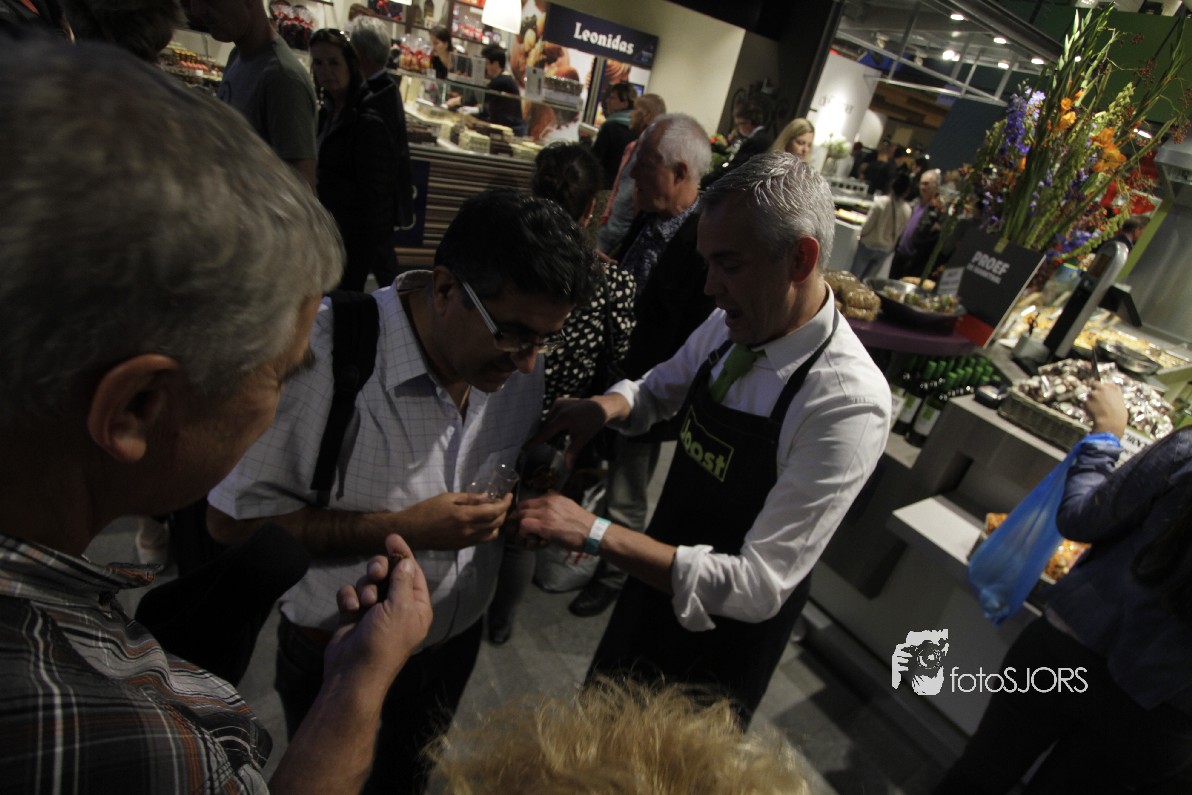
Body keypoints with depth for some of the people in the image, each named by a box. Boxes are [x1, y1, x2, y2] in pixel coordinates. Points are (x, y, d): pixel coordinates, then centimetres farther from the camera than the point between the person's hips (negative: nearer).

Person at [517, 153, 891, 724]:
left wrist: (597, 534, -35)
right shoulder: (729, 325, -12)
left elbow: (760, 585, -32)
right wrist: (608, 404, -16)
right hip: (659, 575, 6)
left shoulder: (849, 404, -32)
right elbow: (662, 388, 7)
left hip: (730, 624, -6)